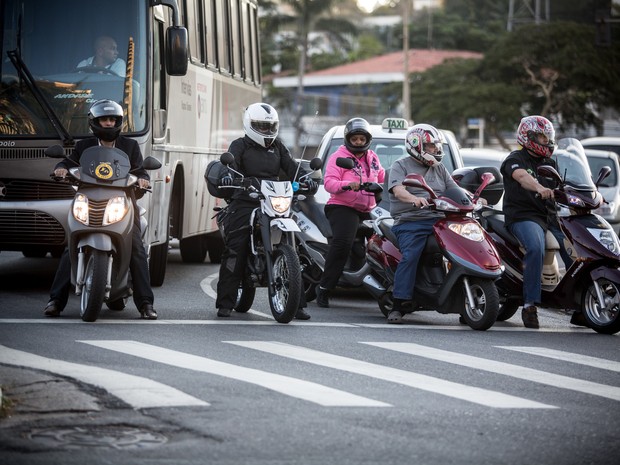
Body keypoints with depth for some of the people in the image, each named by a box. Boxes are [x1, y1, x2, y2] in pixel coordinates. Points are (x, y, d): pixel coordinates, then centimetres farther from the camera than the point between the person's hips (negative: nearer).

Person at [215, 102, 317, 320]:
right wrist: (227, 176, -36)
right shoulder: (239, 145, 6)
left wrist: (305, 179, -13)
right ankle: (225, 303, -5)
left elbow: (291, 167, 8)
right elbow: (230, 162, -12)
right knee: (234, 252, -10)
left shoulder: (277, 146, 20)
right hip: (245, 203, -4)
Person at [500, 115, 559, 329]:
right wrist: (540, 188, -45)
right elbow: (522, 176, -23)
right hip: (522, 216, -7)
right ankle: (530, 305, -31)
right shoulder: (516, 159, -1)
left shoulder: (549, 163, 23)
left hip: (548, 216, 7)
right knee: (536, 249, -33)